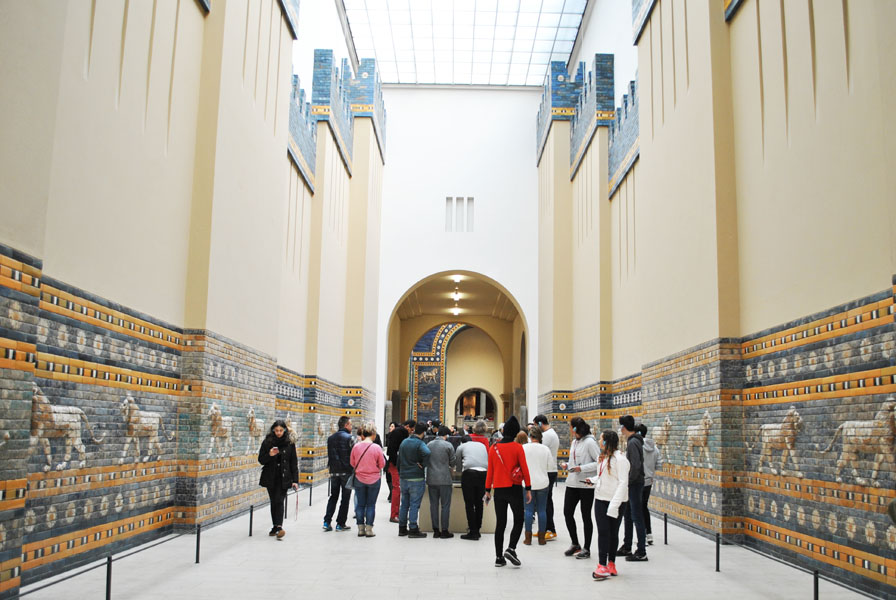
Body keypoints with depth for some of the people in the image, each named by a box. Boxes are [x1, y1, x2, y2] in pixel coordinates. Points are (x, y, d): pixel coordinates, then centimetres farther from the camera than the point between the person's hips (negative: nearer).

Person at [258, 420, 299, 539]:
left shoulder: (290, 443, -1)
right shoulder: (267, 442, 0)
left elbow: (294, 463, 2)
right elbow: (261, 460, 2)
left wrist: (295, 480, -3)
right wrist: (270, 455, -19)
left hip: (284, 478, -2)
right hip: (270, 477, 2)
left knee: (279, 501, -14)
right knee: (273, 502, 9)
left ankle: (279, 526, -20)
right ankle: (275, 526, 18)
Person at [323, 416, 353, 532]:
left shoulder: (330, 438, 8)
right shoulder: (349, 438, -10)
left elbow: (329, 455, 11)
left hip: (334, 472, 5)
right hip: (346, 472, -5)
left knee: (333, 496, 14)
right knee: (345, 498, 4)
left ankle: (327, 521, 5)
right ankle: (340, 524, 5)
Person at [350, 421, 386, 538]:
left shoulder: (356, 446, -8)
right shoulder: (377, 447, -15)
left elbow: (352, 463, 4)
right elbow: (382, 464, -7)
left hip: (359, 479, 2)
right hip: (374, 479, -2)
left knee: (360, 504, 11)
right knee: (371, 504, 7)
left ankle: (360, 529, 15)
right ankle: (369, 529, 8)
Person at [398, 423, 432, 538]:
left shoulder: (404, 442, 11)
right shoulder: (420, 444, -13)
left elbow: (399, 460, 17)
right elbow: (427, 453, -34)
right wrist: (423, 465, -18)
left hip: (403, 478, 7)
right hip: (416, 479, -7)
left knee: (404, 503, 13)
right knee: (414, 504, -2)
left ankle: (402, 528, 18)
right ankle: (413, 529, 0)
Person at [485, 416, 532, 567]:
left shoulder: (493, 448, 3)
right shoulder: (517, 448, -7)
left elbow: (490, 470, 6)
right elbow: (524, 469, -7)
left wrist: (488, 490, 12)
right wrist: (528, 489, -1)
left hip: (498, 490, 4)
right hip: (514, 489, -3)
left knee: (500, 524, 9)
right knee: (518, 521, 9)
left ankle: (499, 557, 9)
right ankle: (511, 549, -9)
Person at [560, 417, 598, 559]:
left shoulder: (590, 442, -13)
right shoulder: (574, 442, 13)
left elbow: (599, 462, -17)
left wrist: (582, 468, -22)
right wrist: (568, 466, 5)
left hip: (586, 484, -8)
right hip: (572, 483, 8)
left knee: (586, 516, 2)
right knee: (567, 513, 7)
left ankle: (586, 549, 14)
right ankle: (575, 544, 23)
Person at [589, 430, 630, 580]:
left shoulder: (619, 458, -13)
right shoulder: (602, 457, 13)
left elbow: (623, 482, -17)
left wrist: (614, 504, -22)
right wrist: (593, 480, 5)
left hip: (614, 500, -7)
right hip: (601, 499, 7)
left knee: (612, 533, 4)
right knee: (603, 532, 4)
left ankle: (610, 564, 11)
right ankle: (603, 564, 6)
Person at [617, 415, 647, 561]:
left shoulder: (633, 442, -18)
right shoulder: (632, 441, 12)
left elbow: (635, 466, -24)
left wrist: (628, 481, -17)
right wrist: (626, 481, 12)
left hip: (635, 484, -10)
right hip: (631, 484, 10)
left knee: (637, 517, -5)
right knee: (628, 515, 17)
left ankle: (641, 552, 0)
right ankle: (627, 547, 28)